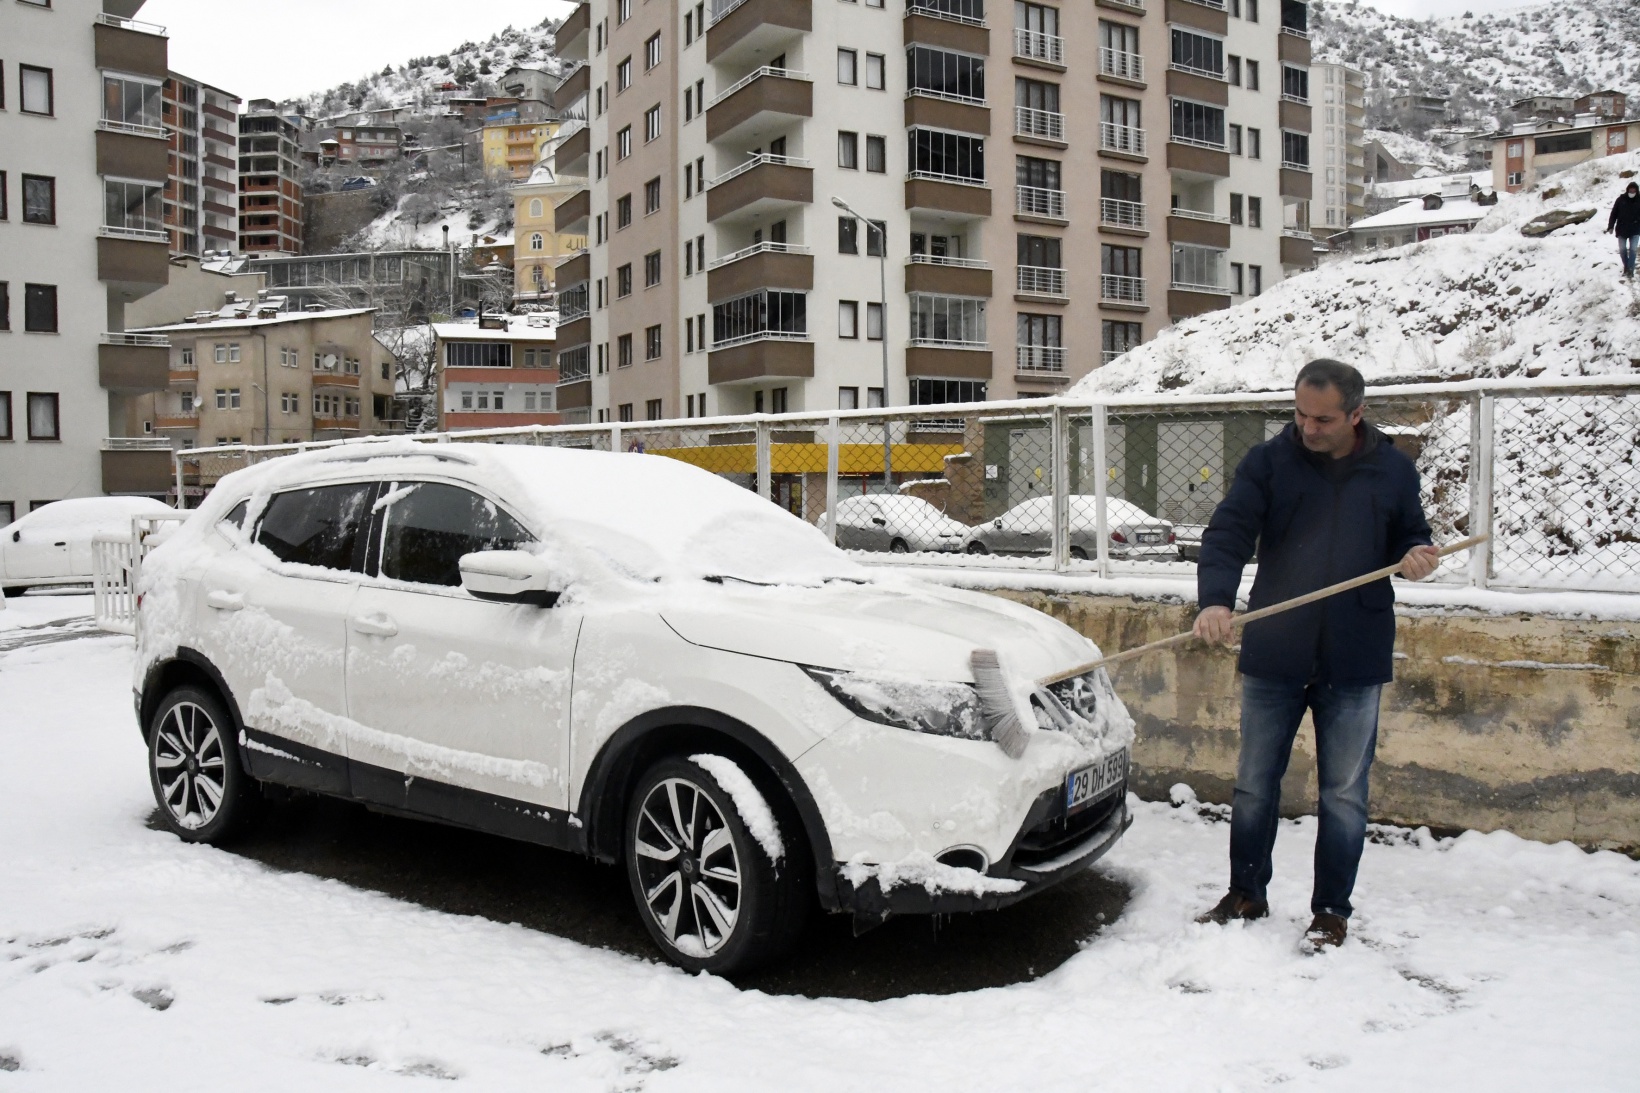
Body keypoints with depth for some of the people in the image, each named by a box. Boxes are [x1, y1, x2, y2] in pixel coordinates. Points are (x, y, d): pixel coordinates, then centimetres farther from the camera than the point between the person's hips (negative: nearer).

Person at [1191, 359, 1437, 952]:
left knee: (1344, 794, 8)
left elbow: (1410, 538, 17)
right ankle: (1246, 894, 28)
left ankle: (1332, 910, 23)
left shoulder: (1394, 471, 5)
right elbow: (1226, 534, -10)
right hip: (1273, 654, 0)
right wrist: (1215, 600, -27)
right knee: (1254, 785, 11)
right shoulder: (1268, 462, -1)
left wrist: (1417, 558, -8)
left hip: (1355, 660, 0)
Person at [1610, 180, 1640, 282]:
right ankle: (1626, 267, 25)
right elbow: (1614, 213, -1)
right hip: (1622, 229, 1)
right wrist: (1610, 227, -4)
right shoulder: (1621, 199, -6)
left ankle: (1630, 270, -2)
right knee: (1622, 249, 8)